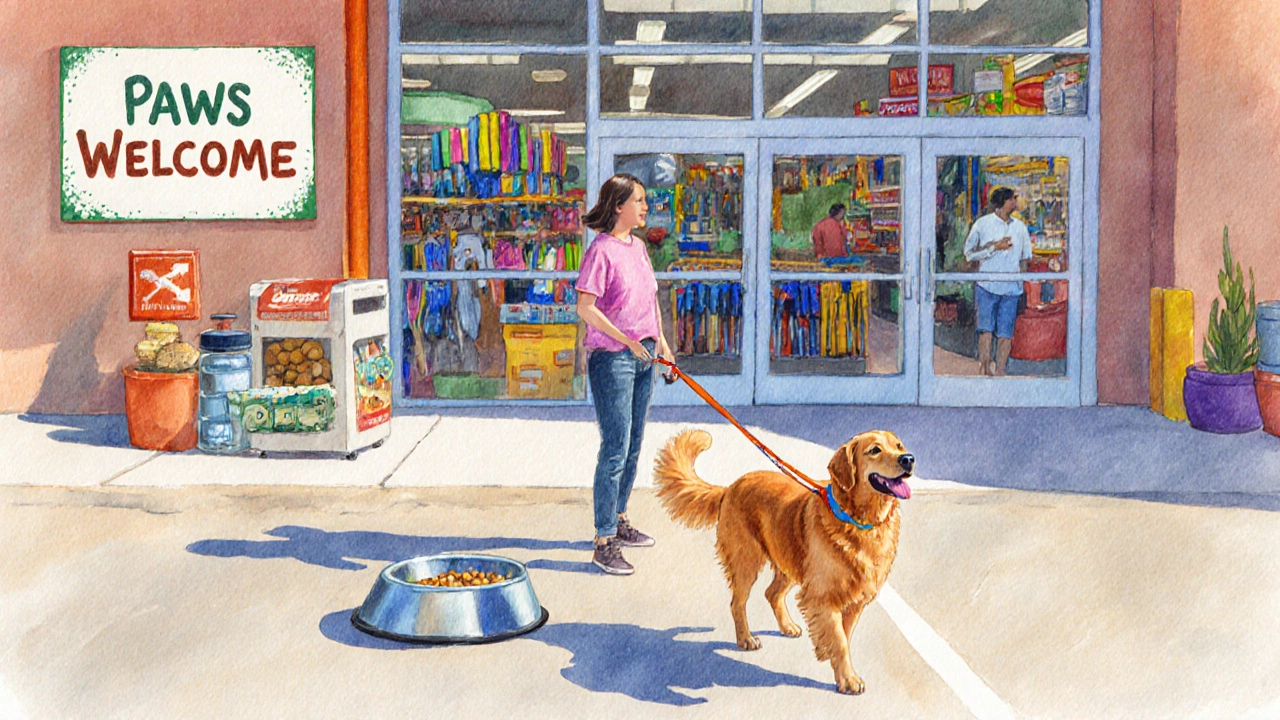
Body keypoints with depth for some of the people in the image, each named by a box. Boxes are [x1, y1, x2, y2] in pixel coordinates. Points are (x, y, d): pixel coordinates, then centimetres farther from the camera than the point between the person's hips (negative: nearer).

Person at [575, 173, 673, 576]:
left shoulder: (638, 247, 12)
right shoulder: (601, 250, -13)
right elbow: (585, 307, -19)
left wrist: (660, 340, 12)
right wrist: (627, 341, -19)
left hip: (642, 357, 8)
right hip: (611, 357, -8)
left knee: (632, 445, 15)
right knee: (615, 449, -8)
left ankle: (619, 522, 29)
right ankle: (604, 542, -2)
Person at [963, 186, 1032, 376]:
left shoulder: (1020, 227, 14)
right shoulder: (983, 224, 3)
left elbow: (1025, 257, 21)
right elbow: (969, 253, -3)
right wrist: (995, 247, -8)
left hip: (1012, 288, 3)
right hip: (987, 286, -3)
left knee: (1006, 333, 0)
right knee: (986, 329, -8)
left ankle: (1000, 372, 6)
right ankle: (984, 369, -5)